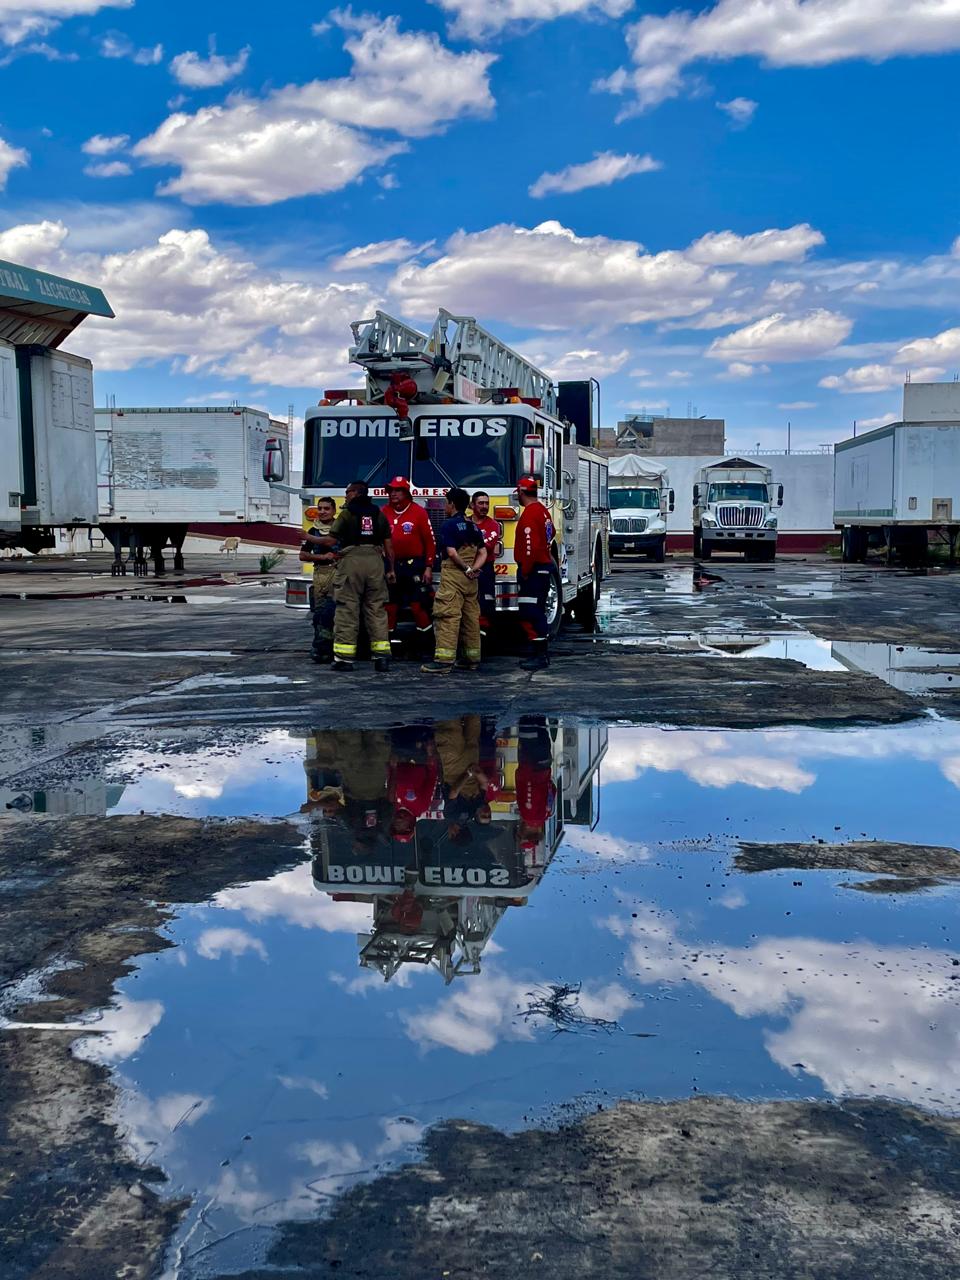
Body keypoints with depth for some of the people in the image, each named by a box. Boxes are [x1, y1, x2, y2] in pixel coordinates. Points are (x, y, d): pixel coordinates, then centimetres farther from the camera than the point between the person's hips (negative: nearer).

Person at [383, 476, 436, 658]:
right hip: (391, 566, 4)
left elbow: (430, 541, -4)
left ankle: (426, 644, 2)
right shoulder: (384, 513, 6)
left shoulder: (418, 512, -4)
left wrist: (428, 567, -8)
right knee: (390, 607, 7)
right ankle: (391, 642, 16)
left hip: (414, 565, -4)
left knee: (417, 606, -7)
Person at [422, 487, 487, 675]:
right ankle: (472, 659, 17)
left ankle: (444, 660, -18)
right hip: (470, 580, 8)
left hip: (453, 574, -8)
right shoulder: (473, 527, 14)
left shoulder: (448, 525, -9)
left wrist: (466, 569, -7)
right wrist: (473, 569, -4)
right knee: (471, 616, 11)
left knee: (448, 616, -11)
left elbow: (452, 553, -17)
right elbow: (483, 553, 9)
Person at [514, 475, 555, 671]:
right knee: (536, 612, 15)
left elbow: (531, 545, -24)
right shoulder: (543, 510, 15)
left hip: (532, 570, -10)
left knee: (530, 613, -10)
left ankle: (539, 655, -11)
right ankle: (541, 653, 20)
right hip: (544, 567, 10)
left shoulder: (530, 513, -17)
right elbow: (550, 537, 26)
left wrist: (525, 571, -20)